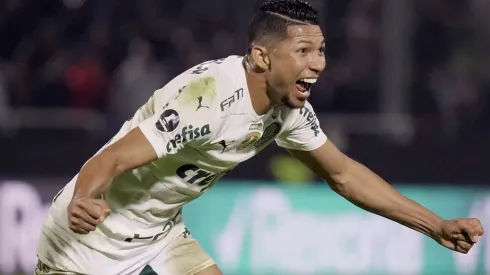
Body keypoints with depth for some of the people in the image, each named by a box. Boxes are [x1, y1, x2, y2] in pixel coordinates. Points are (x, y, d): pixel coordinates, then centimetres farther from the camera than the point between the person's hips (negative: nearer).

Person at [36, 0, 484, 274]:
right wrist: (83, 202, -60)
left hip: (160, 233, 8)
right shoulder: (208, 96, -32)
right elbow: (110, 160, -36)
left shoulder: (289, 108, -6)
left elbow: (343, 173, 8)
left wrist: (437, 226, 3)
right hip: (91, 238, -8)